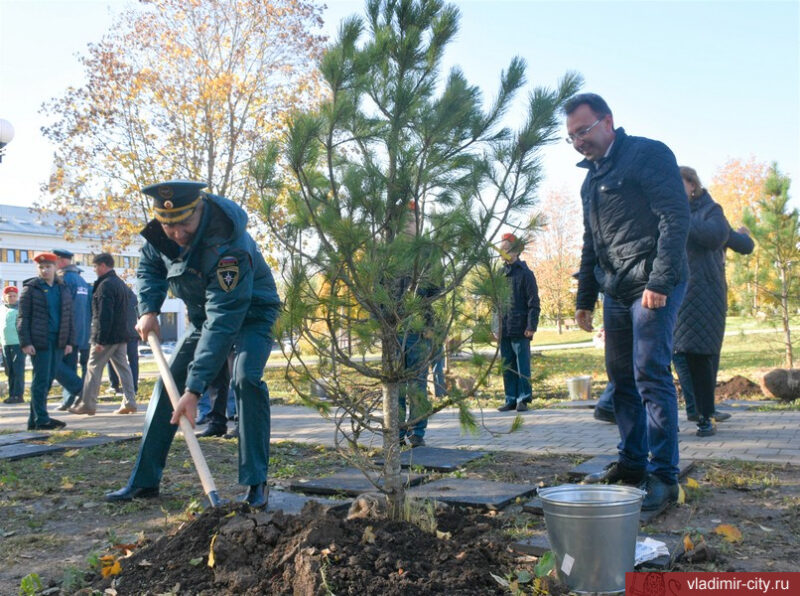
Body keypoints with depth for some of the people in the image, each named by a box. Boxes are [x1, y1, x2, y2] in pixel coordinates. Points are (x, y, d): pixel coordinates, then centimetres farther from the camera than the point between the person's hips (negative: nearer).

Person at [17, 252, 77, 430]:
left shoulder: (63, 289, 13)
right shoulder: (30, 288, 1)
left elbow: (69, 318, 14)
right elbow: (23, 318, -3)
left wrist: (69, 341, 7)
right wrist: (25, 342, -11)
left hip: (58, 342, 5)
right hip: (39, 342, -5)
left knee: (49, 380, 7)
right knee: (41, 379, -4)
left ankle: (33, 420, 15)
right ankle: (41, 420, 1)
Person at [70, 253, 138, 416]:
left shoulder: (105, 285, -15)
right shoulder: (120, 283, 16)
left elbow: (104, 315, -21)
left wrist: (100, 340, -20)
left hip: (107, 336, -9)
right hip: (121, 335, 9)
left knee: (94, 368, 1)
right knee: (123, 367, 8)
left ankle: (87, 404, 8)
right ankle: (129, 403, 5)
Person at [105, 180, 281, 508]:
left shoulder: (230, 247, -39)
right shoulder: (161, 233, -17)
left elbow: (222, 323, -42)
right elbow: (149, 266, 5)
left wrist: (194, 389, -44)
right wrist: (148, 309, -14)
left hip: (250, 313, -6)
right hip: (204, 313, 7)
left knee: (246, 378, -29)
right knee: (168, 383, 1)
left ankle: (256, 483, -18)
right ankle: (143, 480, 11)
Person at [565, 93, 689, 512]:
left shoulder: (648, 155, -5)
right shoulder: (591, 178, 20)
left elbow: (676, 218, -14)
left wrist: (660, 282, -20)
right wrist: (584, 298, 19)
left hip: (652, 288, -8)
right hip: (615, 292, 8)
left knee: (651, 378, -9)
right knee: (621, 379, 10)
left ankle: (663, 477, -2)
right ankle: (632, 463, 20)